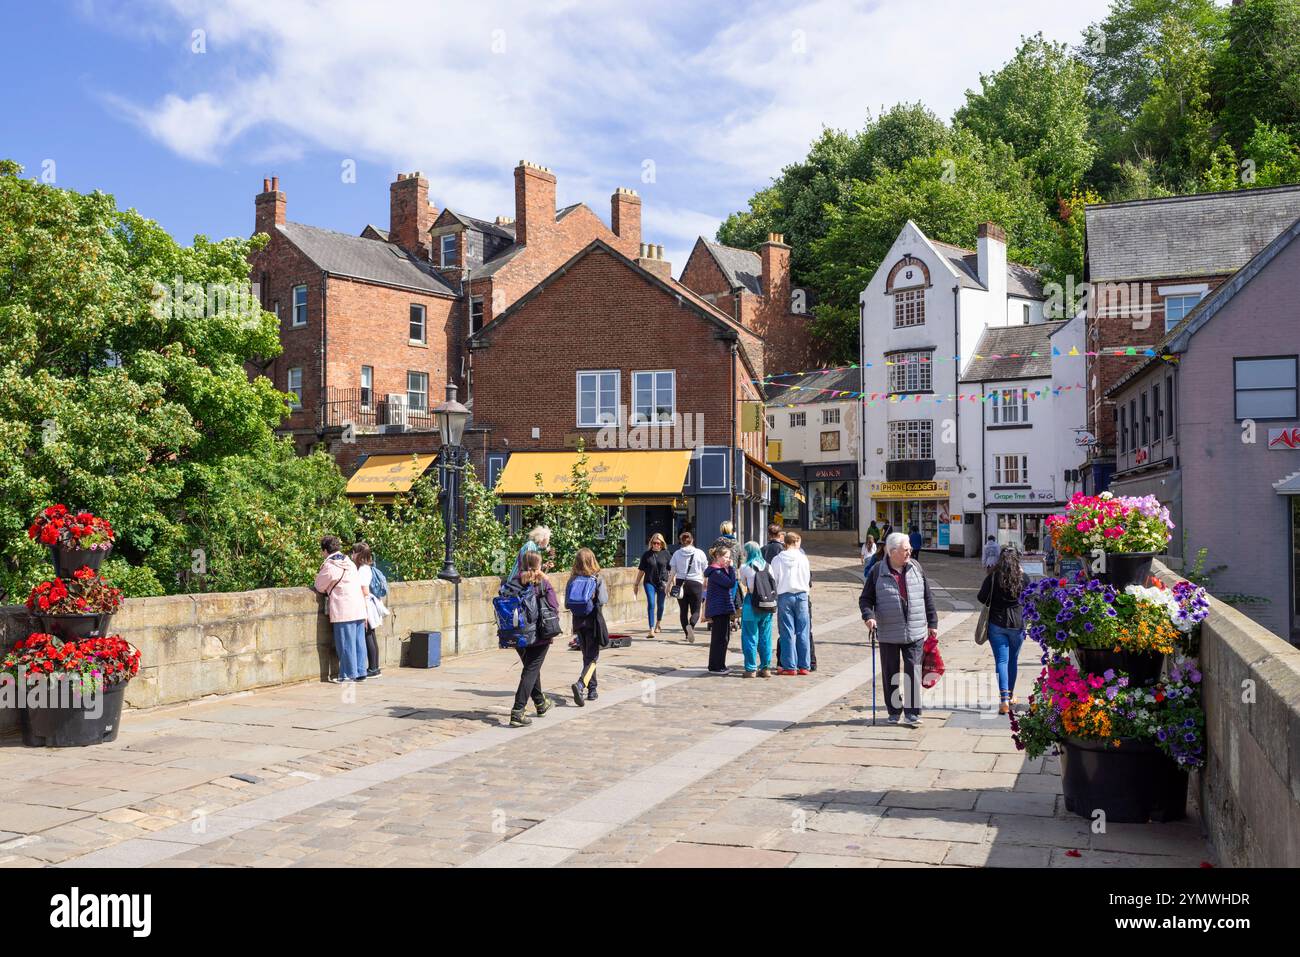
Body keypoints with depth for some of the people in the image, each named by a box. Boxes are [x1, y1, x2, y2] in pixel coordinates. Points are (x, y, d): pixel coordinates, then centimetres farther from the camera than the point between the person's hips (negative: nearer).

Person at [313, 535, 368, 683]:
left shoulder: (329, 567, -7)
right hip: (359, 609, 7)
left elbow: (319, 588, 2)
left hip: (343, 611, -7)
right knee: (359, 641, 10)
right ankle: (360, 672, 14)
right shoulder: (349, 563, 15)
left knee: (345, 643, -1)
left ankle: (349, 674, 3)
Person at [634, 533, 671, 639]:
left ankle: (657, 625, 38)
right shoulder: (646, 554, 2)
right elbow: (641, 570, 8)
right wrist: (637, 584, 10)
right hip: (649, 582, -1)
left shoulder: (665, 554, 1)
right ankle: (651, 630, -14)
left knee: (660, 605, 12)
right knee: (651, 604, -12)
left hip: (662, 582, 1)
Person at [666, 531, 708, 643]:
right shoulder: (699, 553, 0)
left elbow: (672, 571, 0)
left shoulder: (677, 553, 1)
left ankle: (687, 634, 12)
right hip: (696, 584, -1)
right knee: (695, 611, 3)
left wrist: (669, 584, 6)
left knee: (683, 610, 12)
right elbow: (705, 571, 4)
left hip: (680, 583, 1)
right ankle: (691, 625, -27)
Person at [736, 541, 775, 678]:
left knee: (750, 637, 3)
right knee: (765, 637, 11)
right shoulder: (767, 566, 4)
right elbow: (774, 585, 4)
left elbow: (744, 583, 7)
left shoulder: (745, 567, -7)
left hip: (751, 605, -4)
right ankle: (766, 668, 16)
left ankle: (751, 669, 5)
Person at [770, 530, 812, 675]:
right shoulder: (803, 558, -2)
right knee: (802, 632, 6)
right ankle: (804, 665, 9)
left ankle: (789, 666, 3)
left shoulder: (777, 560, -3)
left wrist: (774, 597, 12)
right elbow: (807, 578, 4)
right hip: (801, 595, 1)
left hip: (784, 596, -1)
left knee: (787, 632, 3)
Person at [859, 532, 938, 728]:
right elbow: (865, 599, 2)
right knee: (890, 674, 8)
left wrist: (932, 623, 11)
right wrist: (869, 616, -17)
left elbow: (927, 597, 11)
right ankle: (894, 711, 22)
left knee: (913, 672, -2)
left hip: (915, 632, 1)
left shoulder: (916, 568, 5)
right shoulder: (878, 571, -3)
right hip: (888, 633, -1)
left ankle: (912, 713, 5)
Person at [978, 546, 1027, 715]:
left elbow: (982, 598, -5)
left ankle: (1004, 699, -15)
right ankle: (1010, 695, 32)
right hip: (1017, 624, 2)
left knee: (1001, 660, -2)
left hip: (996, 624, -1)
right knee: (1013, 659, 17)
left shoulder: (992, 577, -8)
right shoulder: (1023, 577, -5)